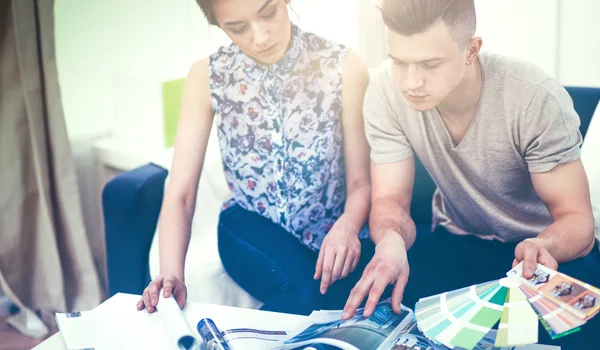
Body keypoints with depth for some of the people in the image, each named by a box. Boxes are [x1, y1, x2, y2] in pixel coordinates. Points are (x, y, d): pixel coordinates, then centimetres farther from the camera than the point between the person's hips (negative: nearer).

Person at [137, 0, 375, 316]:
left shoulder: (343, 66, -13)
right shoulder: (208, 77, -9)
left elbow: (361, 181, -9)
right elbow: (180, 193, -10)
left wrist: (347, 225, -32)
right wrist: (171, 273, -27)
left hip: (334, 230, 1)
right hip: (253, 227, -1)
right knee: (306, 292, -32)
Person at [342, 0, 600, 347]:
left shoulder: (537, 98, -26)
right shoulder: (386, 89, -17)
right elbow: (390, 201, -12)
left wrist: (544, 246, -43)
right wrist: (391, 240, -37)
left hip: (542, 246, -2)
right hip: (457, 243, 2)